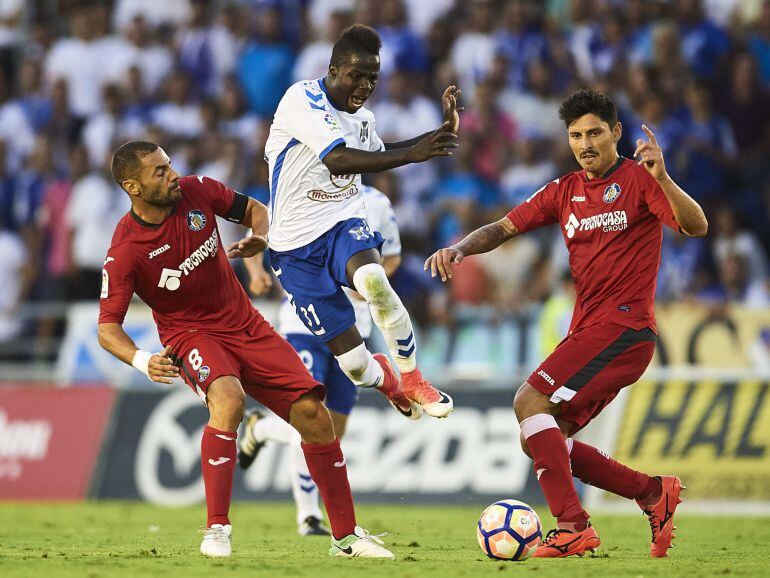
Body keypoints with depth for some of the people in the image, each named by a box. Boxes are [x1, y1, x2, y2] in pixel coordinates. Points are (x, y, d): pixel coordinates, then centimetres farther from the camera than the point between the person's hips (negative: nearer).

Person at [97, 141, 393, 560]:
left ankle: (346, 536, 8)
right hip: (190, 335, -5)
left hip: (244, 325, 5)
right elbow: (108, 328, -17)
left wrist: (260, 238, -12)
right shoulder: (125, 251, -19)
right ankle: (216, 529, -28)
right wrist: (142, 361, -36)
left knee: (313, 414, -6)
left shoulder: (197, 192, -8)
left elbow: (253, 209, 11)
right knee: (228, 399, -37)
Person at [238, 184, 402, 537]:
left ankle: (259, 429, 33)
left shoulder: (375, 205, 0)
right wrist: (256, 271, -18)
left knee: (335, 431, 7)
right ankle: (308, 517, 4)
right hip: (305, 324, -4)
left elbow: (392, 256, 15)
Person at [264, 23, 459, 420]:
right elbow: (338, 160, -29)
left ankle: (412, 381, -15)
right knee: (354, 363, -8)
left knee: (373, 280, -34)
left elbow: (377, 155, 32)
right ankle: (387, 383, 29)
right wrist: (410, 154, -37)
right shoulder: (303, 98, -15)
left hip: (344, 224, 4)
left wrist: (439, 134, 21)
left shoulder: (362, 119, 8)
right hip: (297, 246, -4)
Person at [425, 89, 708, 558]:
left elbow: (696, 226, -17)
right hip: (588, 329, 8)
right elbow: (504, 228, 14)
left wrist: (662, 178, -34)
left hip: (623, 326, -8)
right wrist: (459, 249, -5)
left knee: (530, 402, -21)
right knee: (538, 442, 3)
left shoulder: (637, 179, -4)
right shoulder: (564, 191, 16)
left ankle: (572, 527, -23)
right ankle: (654, 493, 11)